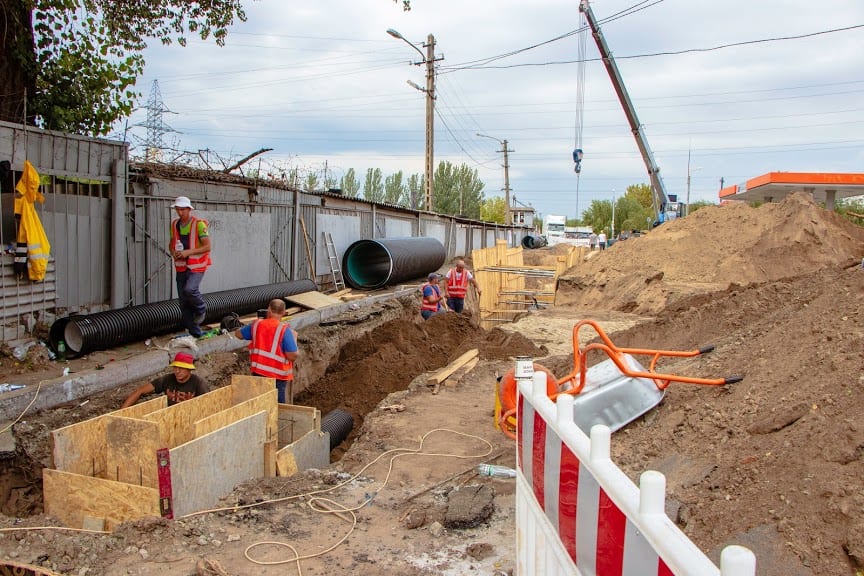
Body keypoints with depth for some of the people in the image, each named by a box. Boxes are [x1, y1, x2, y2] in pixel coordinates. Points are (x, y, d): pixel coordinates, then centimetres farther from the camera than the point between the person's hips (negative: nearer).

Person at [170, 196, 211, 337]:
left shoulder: (199, 224, -10)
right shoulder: (174, 224, 8)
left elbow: (207, 246, -14)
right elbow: (172, 244, 19)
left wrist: (188, 252, -21)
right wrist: (173, 252, -3)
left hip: (196, 266, -6)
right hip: (181, 266, 6)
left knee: (189, 289, -30)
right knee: (183, 302, 5)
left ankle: (201, 309, 2)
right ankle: (194, 332, 16)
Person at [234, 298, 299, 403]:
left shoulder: (256, 325, -1)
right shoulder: (284, 330, -16)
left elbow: (238, 334, 16)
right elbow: (292, 356, -18)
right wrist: (294, 338, -3)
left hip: (258, 372, 4)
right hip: (277, 375, -4)